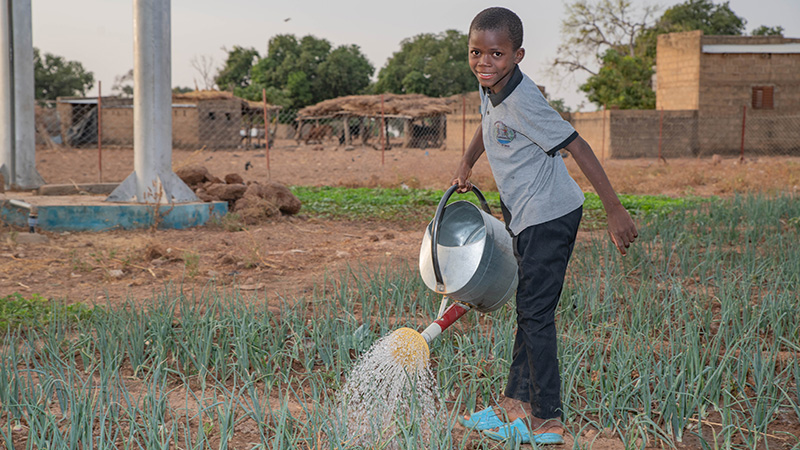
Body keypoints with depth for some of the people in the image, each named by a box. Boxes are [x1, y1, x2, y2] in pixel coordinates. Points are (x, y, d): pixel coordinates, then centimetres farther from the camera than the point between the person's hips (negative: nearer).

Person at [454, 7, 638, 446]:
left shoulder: (523, 101, -25)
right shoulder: (491, 88, 2)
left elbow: (578, 147, -25)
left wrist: (615, 211, -27)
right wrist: (466, 163, 25)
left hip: (549, 216, -10)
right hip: (527, 216, 10)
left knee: (535, 313, -6)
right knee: (528, 309, 16)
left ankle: (546, 421, 2)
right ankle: (516, 404, 27)